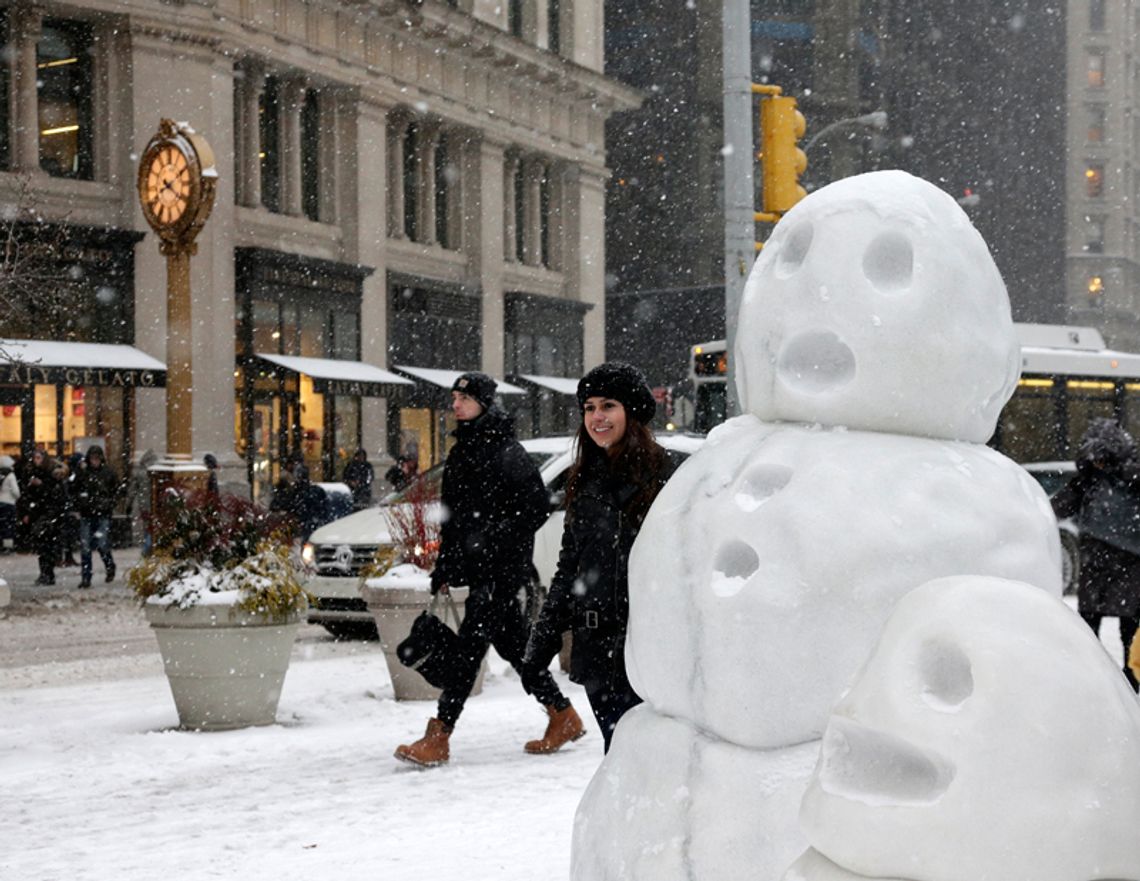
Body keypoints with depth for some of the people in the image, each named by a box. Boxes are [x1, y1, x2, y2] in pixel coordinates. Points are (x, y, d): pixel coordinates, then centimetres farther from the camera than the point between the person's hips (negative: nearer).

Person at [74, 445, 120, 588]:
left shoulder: (108, 472, 1)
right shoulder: (83, 473, 4)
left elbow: (116, 491, 10)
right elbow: (75, 491, 13)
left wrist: (109, 504, -1)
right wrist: (78, 508, 3)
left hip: (103, 515, -2)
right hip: (86, 515, 2)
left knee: (102, 544, -9)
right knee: (85, 547, 0)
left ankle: (110, 567, 20)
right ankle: (85, 578, 6)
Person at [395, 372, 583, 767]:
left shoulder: (507, 452, -11)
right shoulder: (460, 454, 16)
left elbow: (537, 510, -15)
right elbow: (452, 516, 22)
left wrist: (494, 539, -20)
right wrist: (444, 568, 18)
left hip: (502, 569, -9)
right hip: (477, 570, 9)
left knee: (470, 644, -12)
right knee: (512, 644, 14)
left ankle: (438, 737, -14)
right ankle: (564, 717, 26)